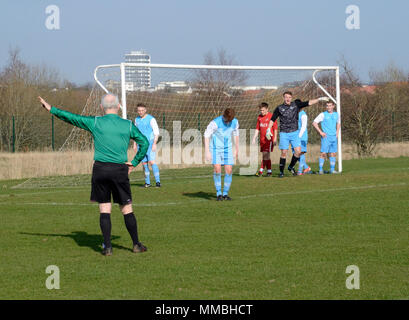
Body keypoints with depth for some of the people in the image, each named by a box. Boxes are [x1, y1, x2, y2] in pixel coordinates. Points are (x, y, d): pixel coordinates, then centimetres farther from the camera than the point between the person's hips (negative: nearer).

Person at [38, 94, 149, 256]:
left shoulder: (95, 122, 1)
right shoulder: (128, 125, 4)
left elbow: (71, 117, 8)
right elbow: (144, 143, 6)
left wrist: (51, 109, 20)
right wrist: (134, 163, 10)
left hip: (100, 169, 0)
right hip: (120, 170, 0)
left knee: (104, 209, 4)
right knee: (127, 209, 7)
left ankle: (107, 247, 2)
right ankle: (136, 244, 10)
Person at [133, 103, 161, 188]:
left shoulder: (151, 119, -7)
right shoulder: (137, 120, 11)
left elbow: (156, 132, -8)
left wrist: (154, 144, -17)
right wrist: (134, 144, 14)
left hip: (150, 144, -5)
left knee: (151, 162, -15)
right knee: (144, 163, 6)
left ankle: (158, 182, -14)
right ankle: (147, 182, 12)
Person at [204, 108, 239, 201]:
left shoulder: (235, 122, -6)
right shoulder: (215, 122, -20)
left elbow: (236, 134, 13)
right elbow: (206, 135, -12)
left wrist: (236, 149, 19)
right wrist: (207, 152, -16)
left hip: (227, 148, 3)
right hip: (216, 148, -3)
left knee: (229, 170, -5)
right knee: (217, 169, -17)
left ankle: (225, 193, 9)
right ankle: (219, 193, -5)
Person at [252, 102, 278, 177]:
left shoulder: (271, 116, -5)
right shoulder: (259, 117, 12)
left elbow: (275, 128, -6)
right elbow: (257, 129, 18)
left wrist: (275, 139, -10)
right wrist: (254, 138, 12)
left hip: (269, 139, -6)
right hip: (262, 139, 6)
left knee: (266, 154, -12)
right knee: (265, 155, 7)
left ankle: (261, 170, -12)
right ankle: (269, 171, 12)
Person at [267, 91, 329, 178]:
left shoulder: (296, 105, 4)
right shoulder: (279, 108, 2)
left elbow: (309, 103, 3)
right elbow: (272, 119, 8)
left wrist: (320, 99, -4)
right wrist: (269, 130, -1)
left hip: (294, 133, 2)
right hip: (284, 134, -1)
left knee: (298, 151, -9)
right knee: (284, 153, -4)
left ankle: (291, 167, 14)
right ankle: (281, 172, 8)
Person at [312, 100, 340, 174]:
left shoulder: (336, 114, 11)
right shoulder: (323, 114, -4)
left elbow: (338, 123, 29)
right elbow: (314, 123, -7)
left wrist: (337, 133, 15)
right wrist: (320, 132, -12)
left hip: (334, 137, 5)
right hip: (326, 137, -5)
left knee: (333, 153, 6)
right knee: (323, 153, -10)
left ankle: (332, 169, 12)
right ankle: (321, 169, -5)